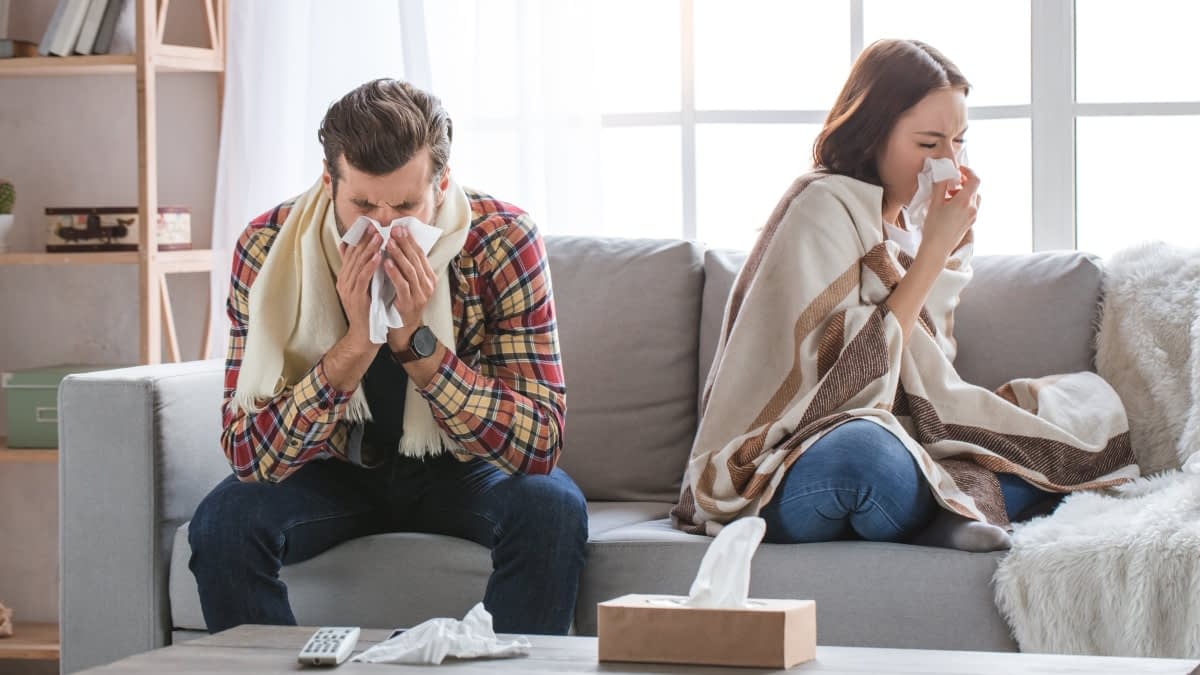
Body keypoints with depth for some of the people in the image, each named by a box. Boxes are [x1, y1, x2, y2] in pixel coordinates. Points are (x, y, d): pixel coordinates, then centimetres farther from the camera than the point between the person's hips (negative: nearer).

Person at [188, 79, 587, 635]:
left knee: (551, 509, -30)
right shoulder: (267, 248, -22)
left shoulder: (504, 242, -23)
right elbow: (248, 456, -26)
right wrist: (357, 343, -38)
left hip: (461, 469, 0)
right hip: (337, 470, 1)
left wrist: (415, 340, -37)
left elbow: (541, 445, -27)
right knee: (224, 520, -27)